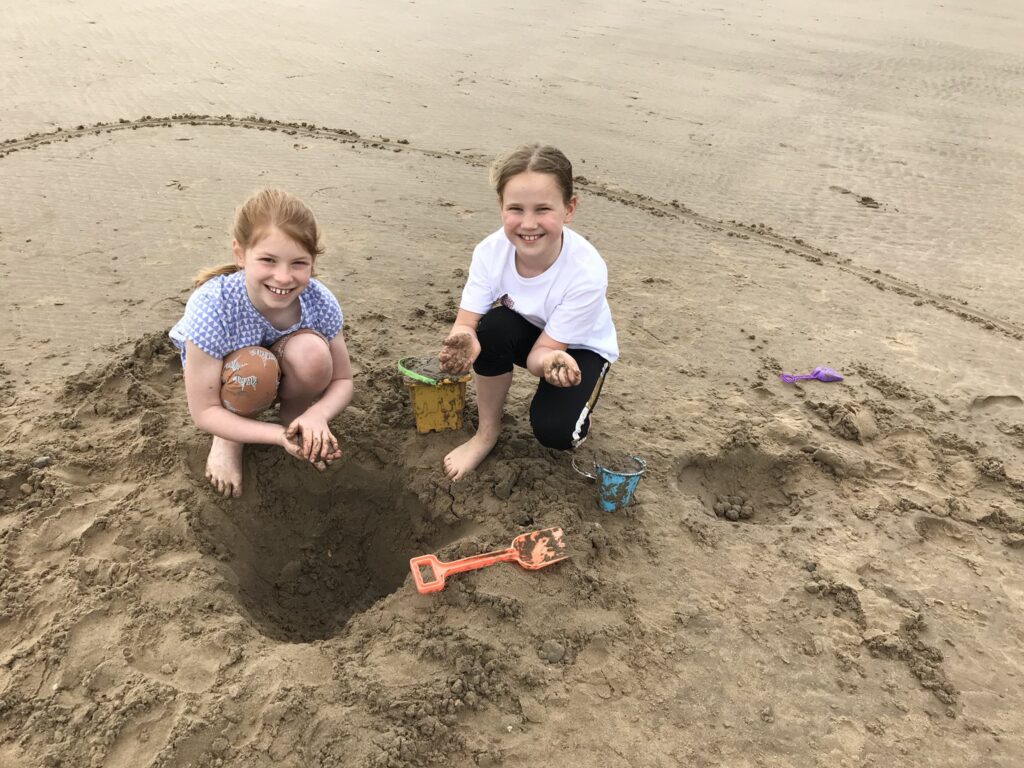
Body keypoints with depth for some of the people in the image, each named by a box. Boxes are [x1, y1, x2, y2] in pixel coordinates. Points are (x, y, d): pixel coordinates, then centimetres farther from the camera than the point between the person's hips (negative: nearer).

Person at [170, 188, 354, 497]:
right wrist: (280, 437, -40)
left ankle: (296, 419, -2)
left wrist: (317, 415, -38)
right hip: (227, 381, -1)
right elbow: (204, 411, -27)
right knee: (253, 367, -37)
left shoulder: (320, 301, -27)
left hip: (285, 378, 2)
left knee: (312, 352, -33)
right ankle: (228, 437, -4)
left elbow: (342, 381, -15)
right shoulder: (211, 306, -34)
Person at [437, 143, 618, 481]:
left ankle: (573, 409, 12)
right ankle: (487, 432, -8)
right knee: (494, 327, -31)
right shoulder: (491, 251, -26)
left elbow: (541, 351, -30)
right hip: (526, 334, 4)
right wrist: (462, 341, -51)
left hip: (579, 347, -3)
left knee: (554, 430, -27)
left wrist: (550, 361, -54)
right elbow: (466, 322, -27)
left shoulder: (587, 273, -35)